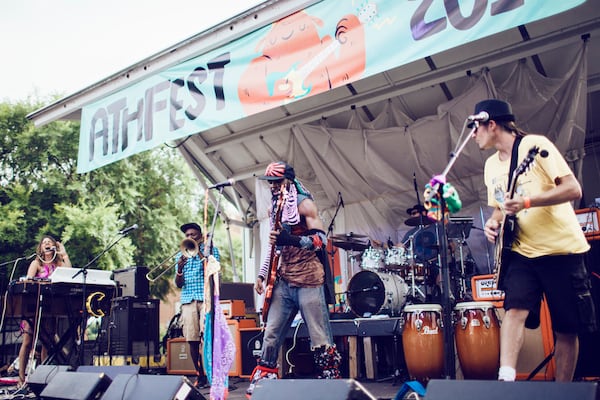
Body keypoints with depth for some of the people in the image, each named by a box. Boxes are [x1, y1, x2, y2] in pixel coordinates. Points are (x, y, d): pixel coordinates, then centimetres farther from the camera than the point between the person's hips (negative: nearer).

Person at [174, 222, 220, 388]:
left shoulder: (211, 250, 11)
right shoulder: (181, 255, 19)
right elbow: (178, 284, 12)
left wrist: (199, 252, -8)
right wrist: (179, 268, -8)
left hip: (206, 297, -3)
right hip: (188, 299, 3)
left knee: (205, 333, -21)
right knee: (192, 340, -2)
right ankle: (200, 376, 10)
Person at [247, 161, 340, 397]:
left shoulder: (304, 204, -6)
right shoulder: (275, 208, 17)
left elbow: (321, 239, -15)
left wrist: (290, 239, -28)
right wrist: (262, 274, 18)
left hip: (309, 280, -7)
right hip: (284, 280, 7)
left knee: (320, 338, -3)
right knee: (271, 335, 8)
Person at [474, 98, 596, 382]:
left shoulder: (535, 145, -9)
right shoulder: (491, 165, 12)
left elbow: (573, 189, -14)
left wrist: (527, 202, -27)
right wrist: (494, 222, 1)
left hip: (561, 249, -5)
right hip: (522, 251, 5)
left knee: (566, 327, 3)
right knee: (515, 309, -16)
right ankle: (505, 378, -22)